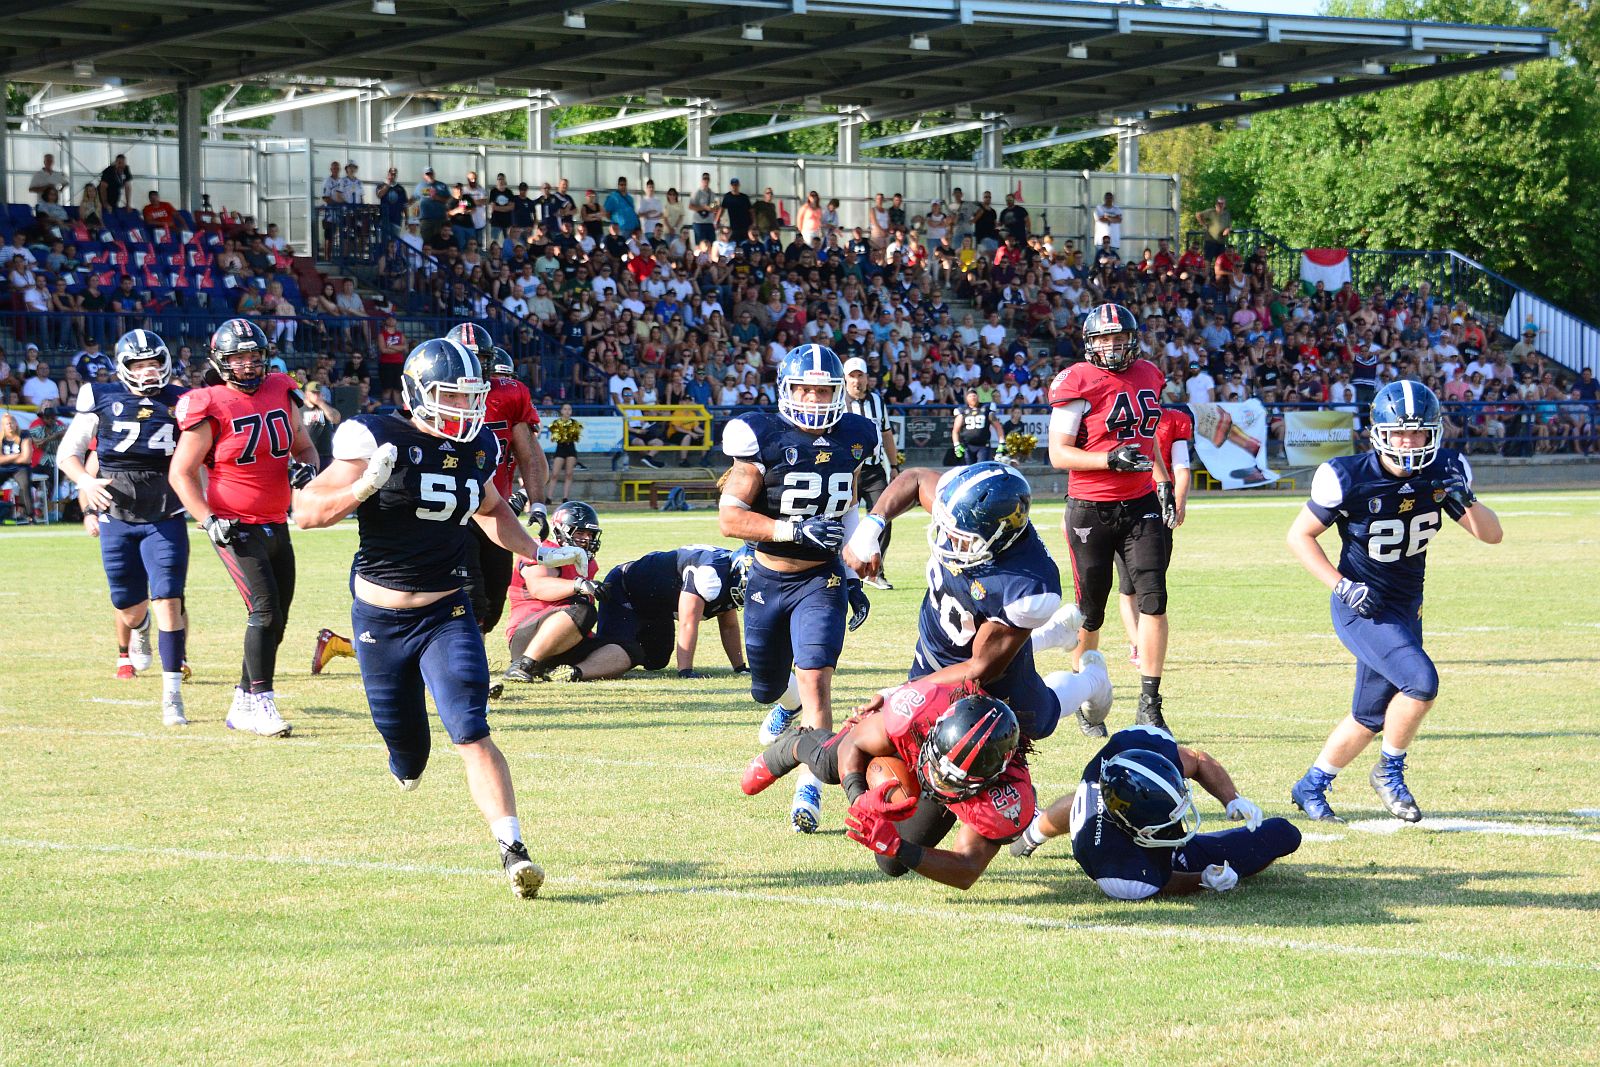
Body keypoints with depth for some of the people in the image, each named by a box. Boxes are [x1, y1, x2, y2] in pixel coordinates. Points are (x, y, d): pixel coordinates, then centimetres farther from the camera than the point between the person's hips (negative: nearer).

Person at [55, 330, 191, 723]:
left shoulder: (181, 403, 3)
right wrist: (86, 482, -14)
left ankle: (172, 695, -9)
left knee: (168, 603, -12)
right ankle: (139, 629, 50)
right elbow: (67, 453, 3)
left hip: (165, 518, 0)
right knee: (129, 606, 11)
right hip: (117, 518, 0)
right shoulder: (101, 399, 0)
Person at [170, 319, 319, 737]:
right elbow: (181, 473, -8)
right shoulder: (210, 407, -11)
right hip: (236, 527, -7)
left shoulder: (281, 393, 6)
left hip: (276, 526, 7)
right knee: (265, 609, -17)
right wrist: (208, 520, -18)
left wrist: (306, 467, -5)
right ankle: (260, 703, -13)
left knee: (275, 619, 10)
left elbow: (304, 446, 18)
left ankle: (243, 706, 21)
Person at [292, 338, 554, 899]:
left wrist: (534, 551, 11)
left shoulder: (477, 446, 3)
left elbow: (490, 509, 24)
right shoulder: (378, 440, -13)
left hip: (446, 614, 2)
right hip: (380, 615, -2)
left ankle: (512, 848, -19)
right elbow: (306, 512, -13)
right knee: (406, 749, 11)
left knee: (471, 735, -15)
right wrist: (364, 486, -29)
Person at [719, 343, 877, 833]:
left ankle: (810, 790, -11)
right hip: (768, 579, 0)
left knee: (816, 680, -17)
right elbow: (729, 517, -18)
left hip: (822, 578, 0)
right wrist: (796, 530, -29)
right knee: (766, 688, 17)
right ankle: (787, 700, 55)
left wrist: (854, 578, 11)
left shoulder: (852, 440, -1)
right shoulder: (763, 439, -15)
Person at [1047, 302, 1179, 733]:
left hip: (1141, 505, 4)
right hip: (1090, 511, -4)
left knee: (1152, 597, -10)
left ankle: (1149, 705, -6)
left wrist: (1163, 483, 14)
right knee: (1090, 612, 5)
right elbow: (1058, 454, -12)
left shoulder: (1147, 376, 9)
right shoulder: (1078, 383, -10)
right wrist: (1112, 460, -23)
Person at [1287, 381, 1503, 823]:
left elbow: (1492, 534, -2)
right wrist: (1342, 585, -19)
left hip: (1405, 609, 6)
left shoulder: (1442, 473, -6)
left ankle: (1311, 787, 33)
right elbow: (1299, 536, -9)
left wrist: (1467, 502, -23)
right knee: (1421, 681, -26)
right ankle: (1390, 773, -3)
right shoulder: (1351, 479, -19)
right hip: (1361, 607, -6)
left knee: (1369, 719, 14)